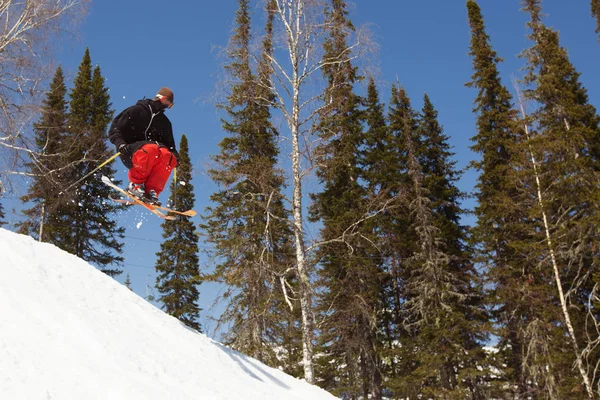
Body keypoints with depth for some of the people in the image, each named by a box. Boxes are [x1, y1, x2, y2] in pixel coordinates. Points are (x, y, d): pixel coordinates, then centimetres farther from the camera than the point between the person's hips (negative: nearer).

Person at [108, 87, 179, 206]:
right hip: (130, 152, -4)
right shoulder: (136, 111, 2)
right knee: (151, 149, -39)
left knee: (168, 156, -31)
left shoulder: (164, 122, 17)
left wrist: (175, 154, -3)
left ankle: (151, 190, -29)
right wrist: (120, 143, -21)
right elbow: (114, 129, -2)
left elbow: (169, 143, 20)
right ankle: (135, 185, -22)